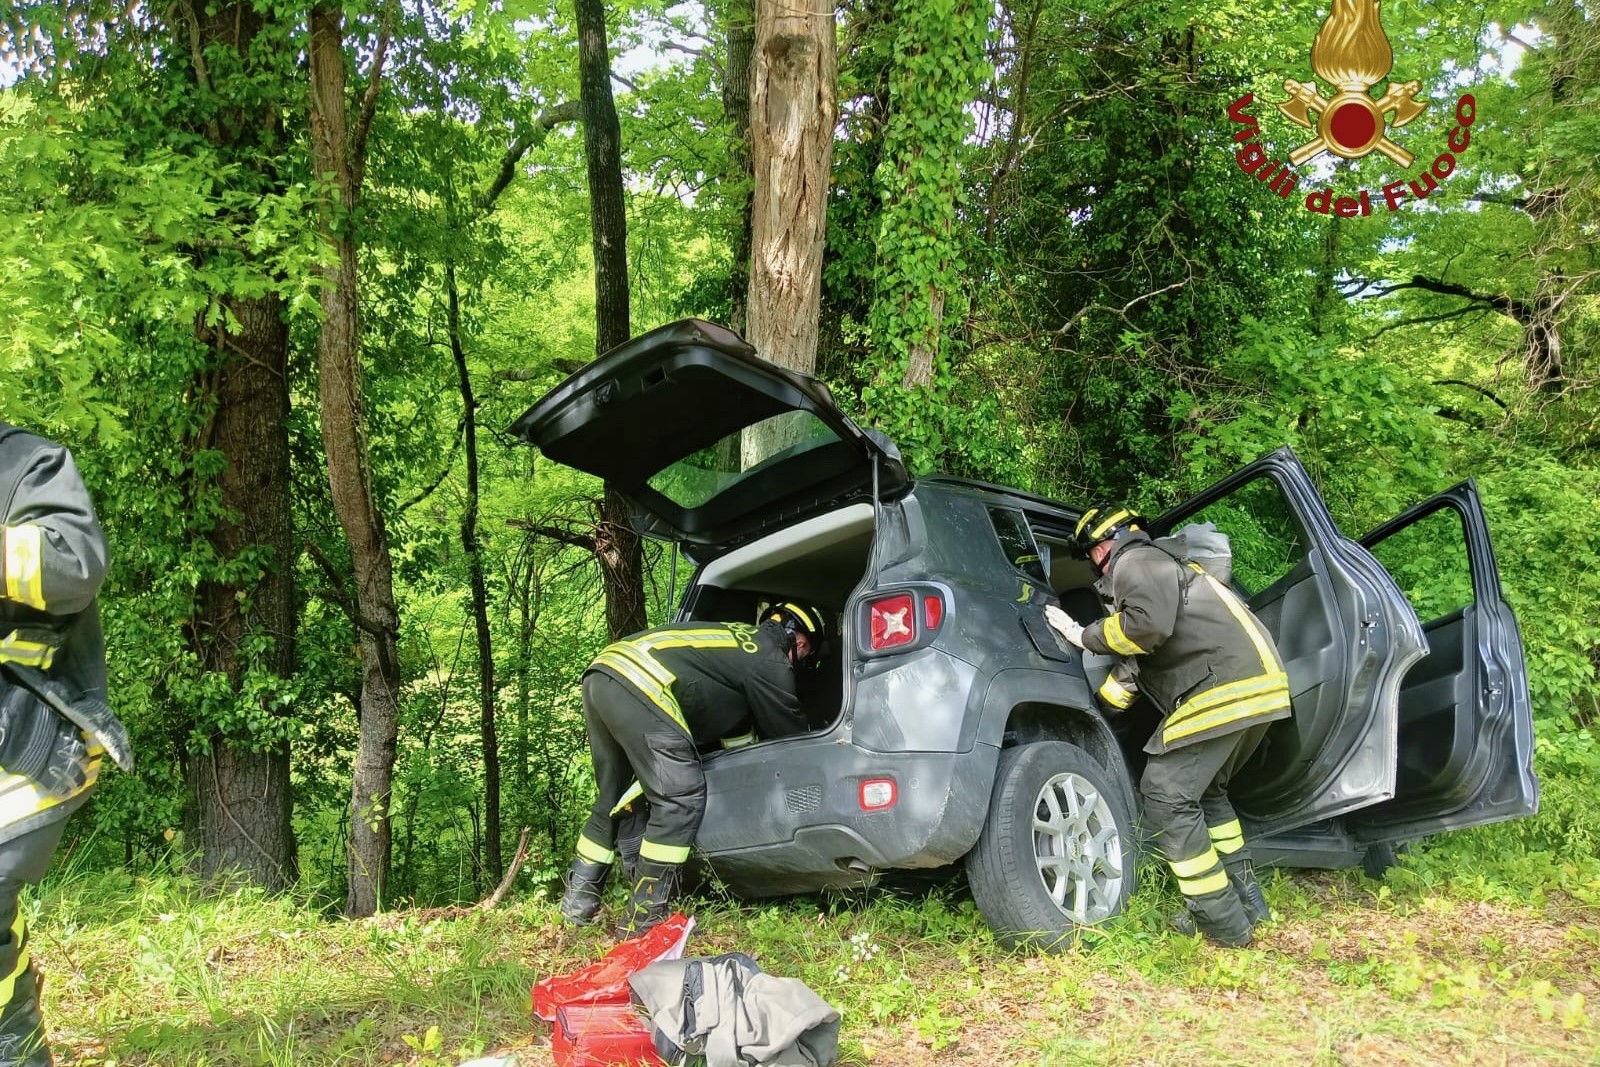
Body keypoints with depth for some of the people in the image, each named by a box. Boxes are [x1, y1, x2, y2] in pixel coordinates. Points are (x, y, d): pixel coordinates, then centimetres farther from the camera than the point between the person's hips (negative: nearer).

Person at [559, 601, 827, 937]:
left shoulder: (741, 637, 30)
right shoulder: (771, 662, 5)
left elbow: (734, 721, 40)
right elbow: (791, 734, 14)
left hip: (600, 673, 10)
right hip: (640, 687, -10)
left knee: (615, 797, 20)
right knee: (681, 799, -5)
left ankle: (578, 900, 25)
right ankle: (644, 917, -4)